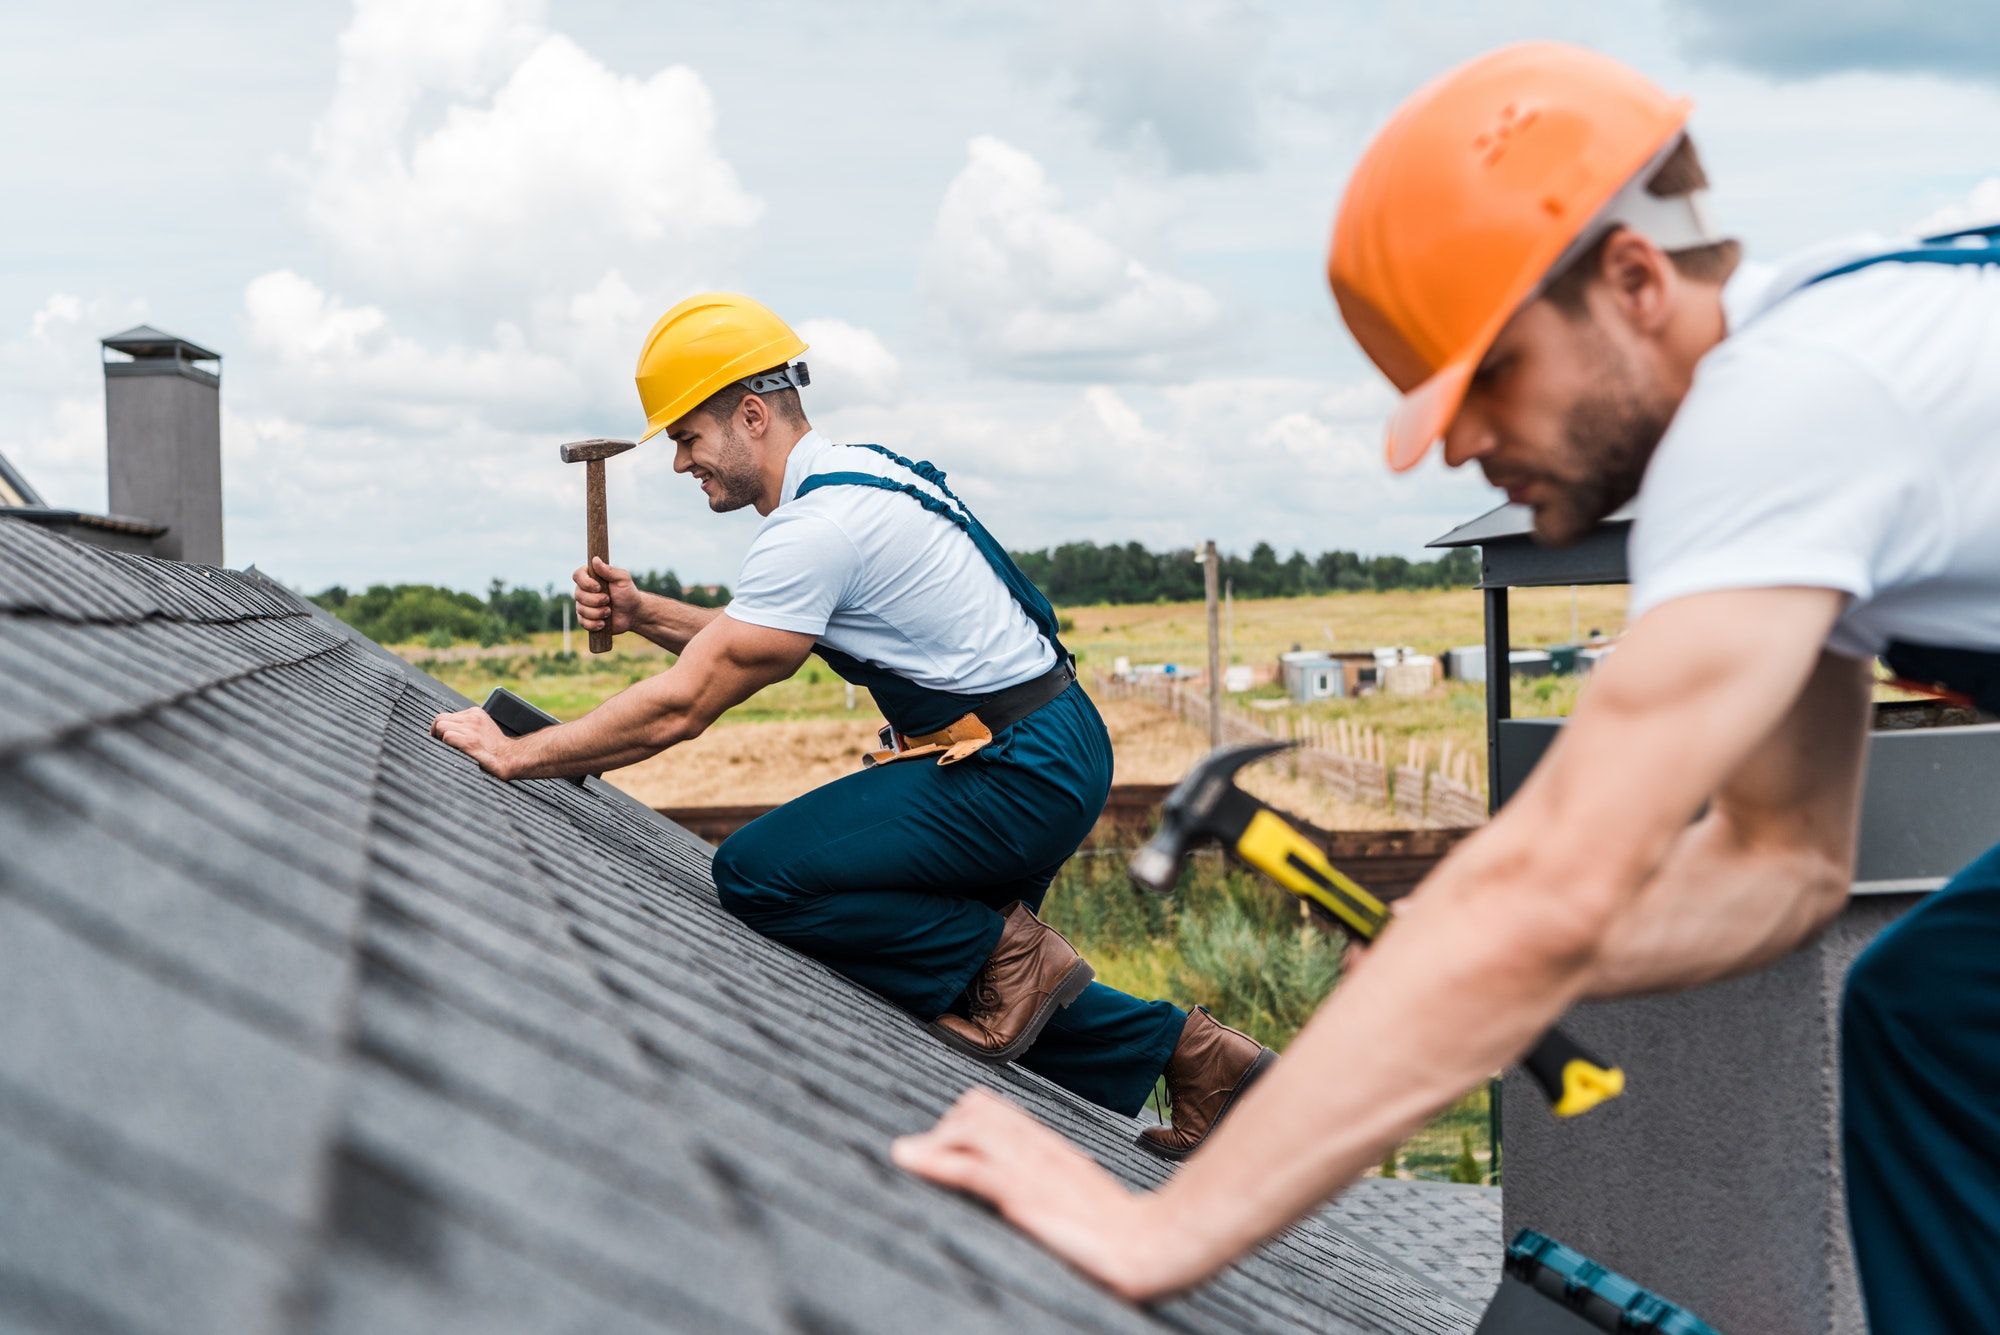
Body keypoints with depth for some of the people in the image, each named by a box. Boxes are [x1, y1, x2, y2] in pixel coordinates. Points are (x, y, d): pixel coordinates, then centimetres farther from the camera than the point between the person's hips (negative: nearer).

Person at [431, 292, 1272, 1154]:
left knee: (756, 874, -15)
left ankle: (1002, 954, -5)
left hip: (1018, 774, -10)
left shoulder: (815, 528, -20)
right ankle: (1187, 1049, 19)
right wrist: (641, 614, 8)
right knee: (944, 957, 22)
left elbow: (680, 708, -20)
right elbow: (758, 645, 23)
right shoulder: (852, 475, 12)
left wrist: (514, 755, -12)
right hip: (1048, 753, 10)